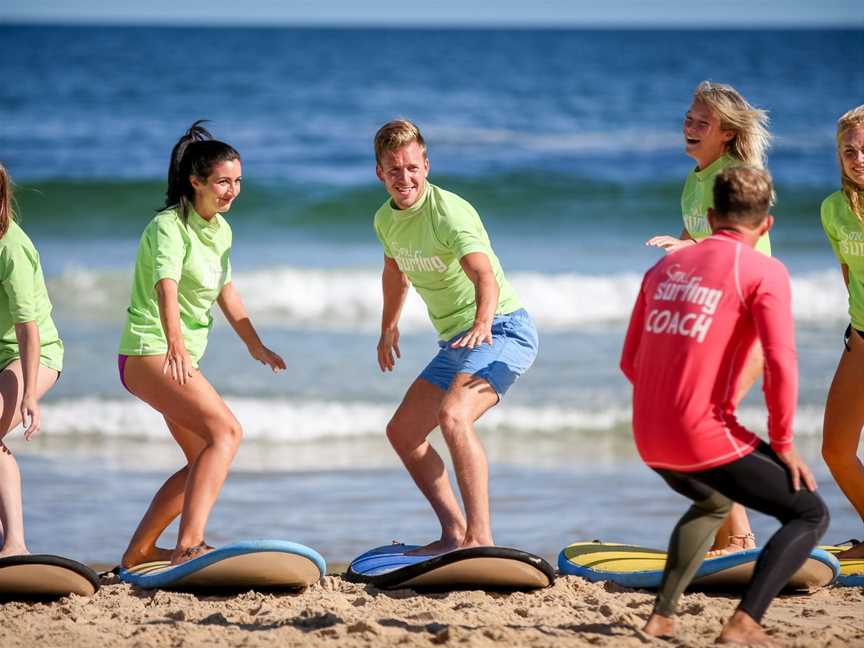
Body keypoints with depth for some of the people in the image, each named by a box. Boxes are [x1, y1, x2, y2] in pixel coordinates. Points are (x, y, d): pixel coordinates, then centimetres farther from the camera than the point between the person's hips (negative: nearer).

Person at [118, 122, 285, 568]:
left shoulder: (221, 230, 10)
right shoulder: (169, 226, -17)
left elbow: (225, 290, 22)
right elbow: (167, 287, -33)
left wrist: (255, 346, 25)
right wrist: (174, 345, -49)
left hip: (181, 358, 10)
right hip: (150, 351, -10)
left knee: (203, 460, 15)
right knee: (226, 431, -25)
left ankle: (140, 551, 22)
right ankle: (188, 545, -35)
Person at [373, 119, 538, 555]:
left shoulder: (449, 213, -20)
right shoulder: (386, 220, 5)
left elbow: (485, 276, -36)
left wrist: (482, 324, -55)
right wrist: (388, 328, 38)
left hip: (501, 330, -9)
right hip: (455, 342, 10)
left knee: (453, 415, -32)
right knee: (402, 432, 11)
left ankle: (480, 538, -35)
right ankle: (455, 534, 16)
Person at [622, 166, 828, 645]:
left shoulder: (666, 266, 14)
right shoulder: (763, 272, -5)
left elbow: (630, 361, 17)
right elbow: (781, 363, -16)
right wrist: (782, 441, -5)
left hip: (650, 442, 7)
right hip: (707, 440, -7)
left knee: (713, 504, 36)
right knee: (809, 514, 7)